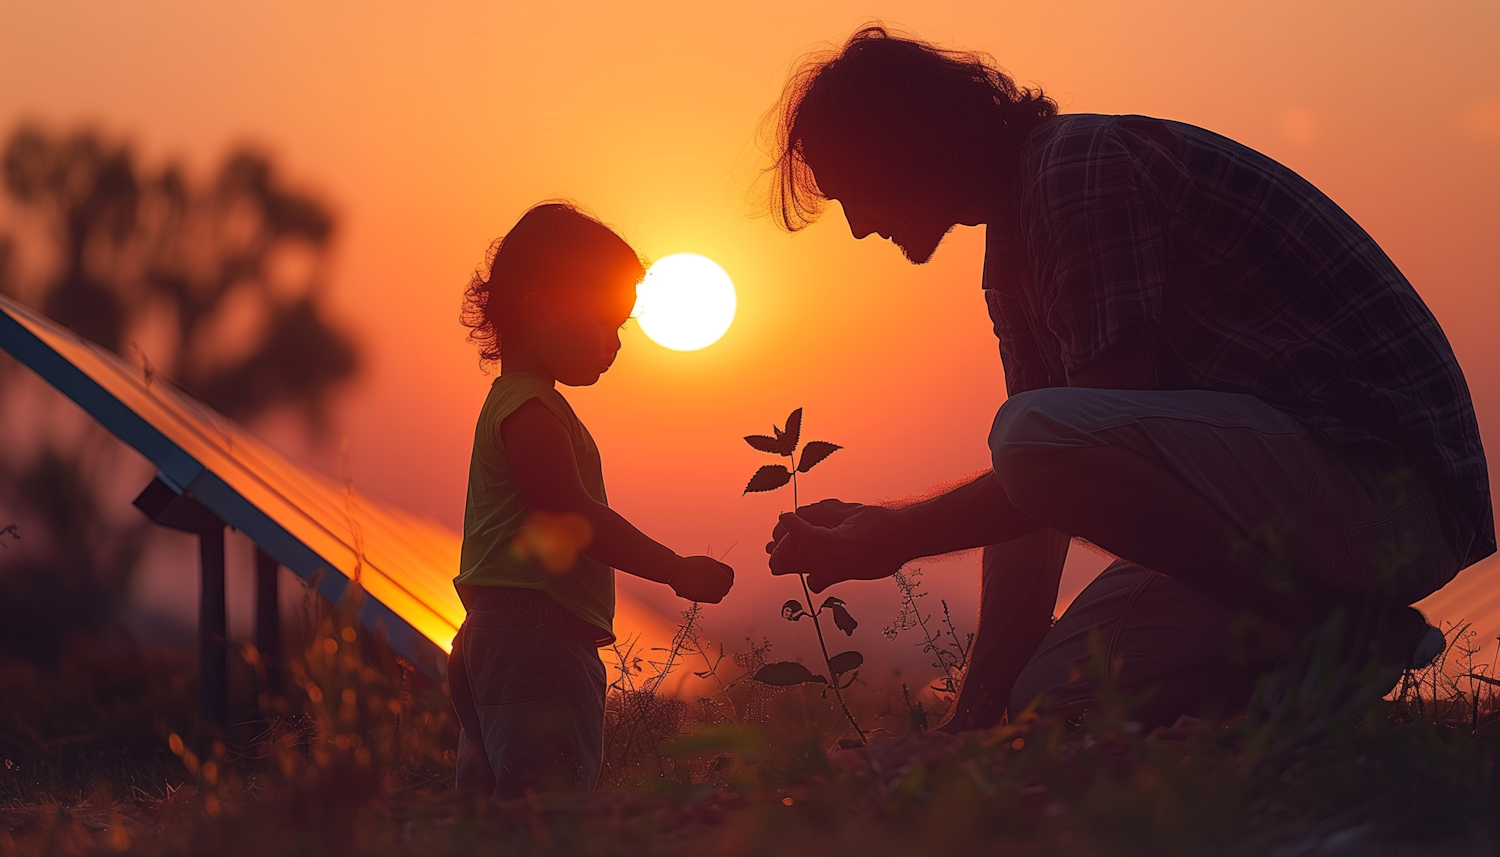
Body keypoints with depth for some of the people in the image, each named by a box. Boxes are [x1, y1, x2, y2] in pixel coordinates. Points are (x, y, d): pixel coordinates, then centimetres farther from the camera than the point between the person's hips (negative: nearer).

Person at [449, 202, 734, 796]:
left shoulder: (511, 402, 25)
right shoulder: (532, 408, -8)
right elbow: (573, 517, -18)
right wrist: (677, 570, -13)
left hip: (491, 635, 11)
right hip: (535, 627, -11)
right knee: (550, 812, -21)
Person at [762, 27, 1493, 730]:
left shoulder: (1088, 167, -14)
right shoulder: (1014, 255, 17)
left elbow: (1047, 449, -20)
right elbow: (1030, 494, 12)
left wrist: (892, 537, -8)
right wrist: (976, 716, 4)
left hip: (1384, 471, -10)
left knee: (1042, 436, -29)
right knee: (1043, 700, 3)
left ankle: (1340, 632, -15)